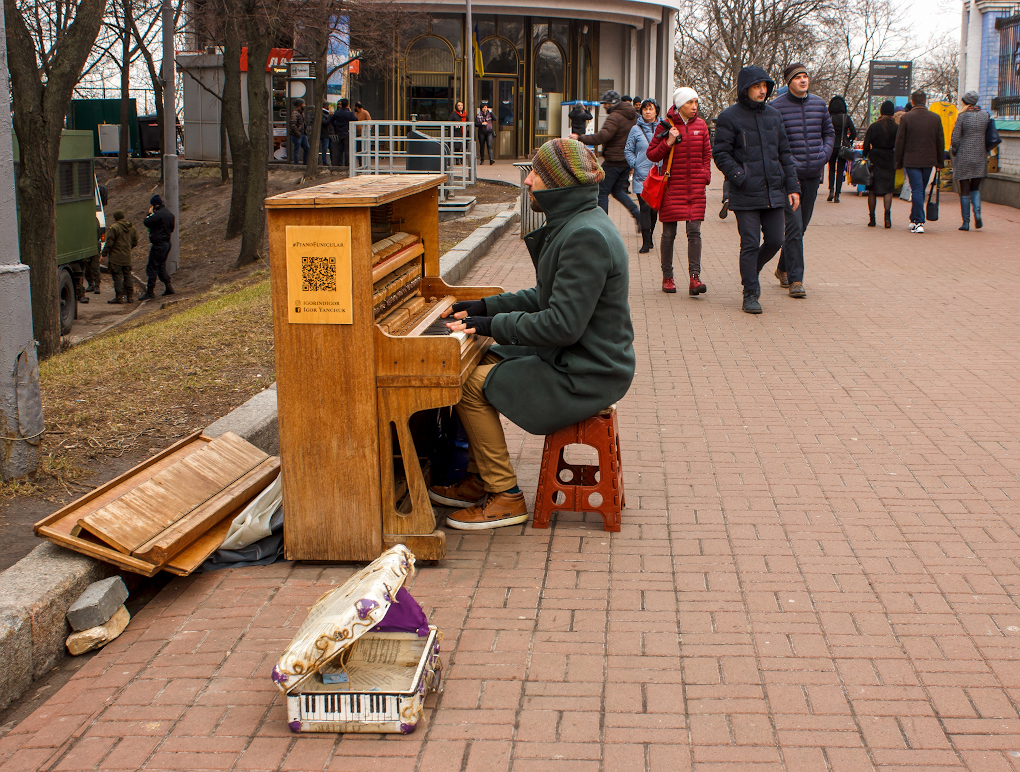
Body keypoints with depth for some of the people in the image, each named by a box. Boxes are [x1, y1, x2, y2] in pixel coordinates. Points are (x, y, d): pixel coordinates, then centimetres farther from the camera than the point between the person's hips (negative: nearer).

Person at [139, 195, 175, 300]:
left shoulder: (158, 214, -17)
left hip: (158, 244, -9)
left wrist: (150, 213, 2)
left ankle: (150, 292, -6)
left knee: (152, 268, -6)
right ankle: (168, 288, 19)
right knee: (161, 266, 19)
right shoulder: (170, 214, 12)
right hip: (167, 243, 9)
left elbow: (146, 223, -12)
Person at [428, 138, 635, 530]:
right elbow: (547, 297, 17)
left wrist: (493, 325, -19)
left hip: (585, 376, -11)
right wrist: (485, 307, 10)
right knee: (477, 363, 14)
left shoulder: (586, 236, -24)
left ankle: (506, 497, 0)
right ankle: (480, 480, 22)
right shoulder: (576, 223, 9)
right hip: (574, 359, 11)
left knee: (471, 384, -11)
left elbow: (563, 325, -28)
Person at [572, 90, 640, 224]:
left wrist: (580, 138, -21)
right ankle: (637, 214, 5)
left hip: (613, 161, -9)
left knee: (602, 192, 2)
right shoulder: (633, 116, 10)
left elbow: (602, 137, -27)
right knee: (617, 190, 21)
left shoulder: (615, 117, -17)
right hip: (628, 161, 9)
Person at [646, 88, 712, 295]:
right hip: (672, 186, -2)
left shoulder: (701, 125, 9)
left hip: (695, 188, 2)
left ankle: (695, 278, -11)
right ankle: (667, 277, 14)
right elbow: (651, 155, 2)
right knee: (669, 233, 3)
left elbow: (706, 154, 19)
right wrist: (668, 143, -13)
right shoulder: (666, 125, 0)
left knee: (694, 231, -7)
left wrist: (704, 176, 6)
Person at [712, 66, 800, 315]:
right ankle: (750, 293, 6)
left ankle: (752, 271, 31)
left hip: (774, 192, 5)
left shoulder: (773, 115, 13)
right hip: (746, 195, -5)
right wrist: (741, 177, -17)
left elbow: (784, 153, 16)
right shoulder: (729, 117, -3)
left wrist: (792, 187, 11)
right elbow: (721, 154, -5)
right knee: (750, 244, -4)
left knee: (775, 240, 4)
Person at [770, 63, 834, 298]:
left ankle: (783, 268, 31)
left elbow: (829, 133, 21)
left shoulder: (819, 104, 9)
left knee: (801, 226, 13)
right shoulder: (776, 106, -6)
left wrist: (824, 155, 4)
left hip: (813, 174, 5)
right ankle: (795, 279, -8)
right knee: (794, 227, -11)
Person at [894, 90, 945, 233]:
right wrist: (940, 162, 15)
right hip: (928, 161, 3)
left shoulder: (906, 118, -6)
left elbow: (899, 142, -4)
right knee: (920, 190, 16)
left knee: (917, 190, -4)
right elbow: (941, 142, 8)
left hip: (911, 161, -3)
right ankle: (915, 219, 26)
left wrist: (899, 162, 4)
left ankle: (918, 223, -11)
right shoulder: (935, 118, 4)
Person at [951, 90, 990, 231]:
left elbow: (955, 139, -10)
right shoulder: (985, 115, 3)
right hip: (980, 157, 4)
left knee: (964, 190, 3)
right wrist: (986, 152, 18)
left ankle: (966, 222, 3)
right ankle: (977, 212, -6)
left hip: (964, 157, -4)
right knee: (975, 188, 17)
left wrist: (953, 151, 7)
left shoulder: (962, 116, -10)